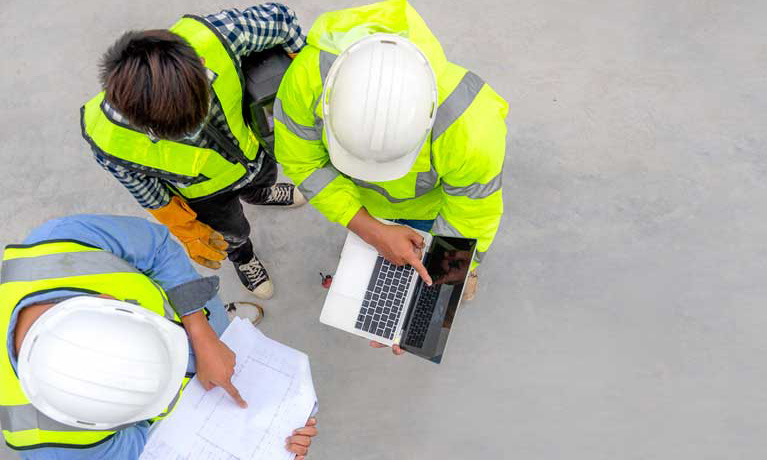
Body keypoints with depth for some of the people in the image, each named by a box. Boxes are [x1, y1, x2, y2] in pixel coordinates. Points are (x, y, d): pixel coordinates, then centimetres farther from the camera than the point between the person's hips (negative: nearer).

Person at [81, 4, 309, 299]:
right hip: (203, 192, -1)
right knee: (234, 233, 30)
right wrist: (187, 231, -6)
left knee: (263, 181, 37)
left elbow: (277, 16, -24)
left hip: (251, 149, 2)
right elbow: (142, 188, -19)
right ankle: (241, 255, 69)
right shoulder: (110, 142, -43)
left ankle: (261, 195, 77)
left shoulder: (209, 39, -44)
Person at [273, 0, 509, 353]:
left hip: (429, 201, -2)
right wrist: (372, 231, -31)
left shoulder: (472, 131, -46)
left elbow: (470, 222, -27)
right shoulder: (310, 73, -41)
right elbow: (303, 161, -24)